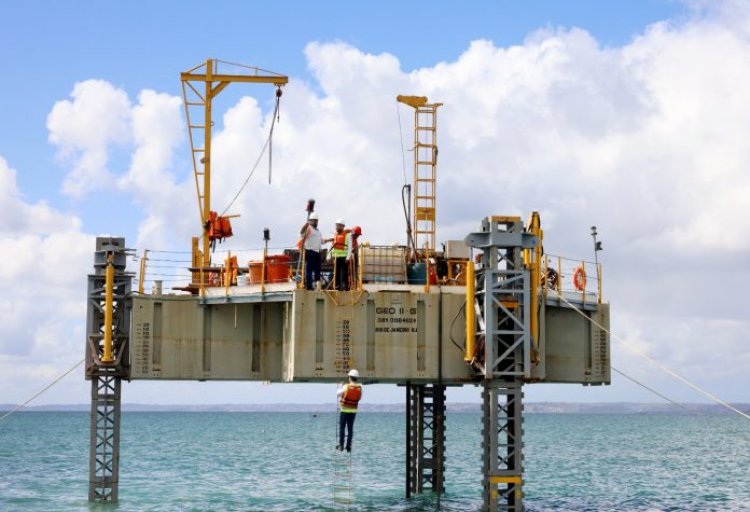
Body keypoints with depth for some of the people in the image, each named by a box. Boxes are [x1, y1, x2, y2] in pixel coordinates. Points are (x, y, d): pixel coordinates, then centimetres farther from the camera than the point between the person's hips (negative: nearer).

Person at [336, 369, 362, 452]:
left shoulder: (346, 386, -15)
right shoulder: (359, 388, -6)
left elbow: (338, 393, -1)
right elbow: (359, 398, 5)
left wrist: (340, 387, 17)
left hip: (344, 410, -3)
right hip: (353, 410, 3)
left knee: (342, 427, 5)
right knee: (350, 428, 8)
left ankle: (341, 445, 3)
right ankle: (348, 446, 6)